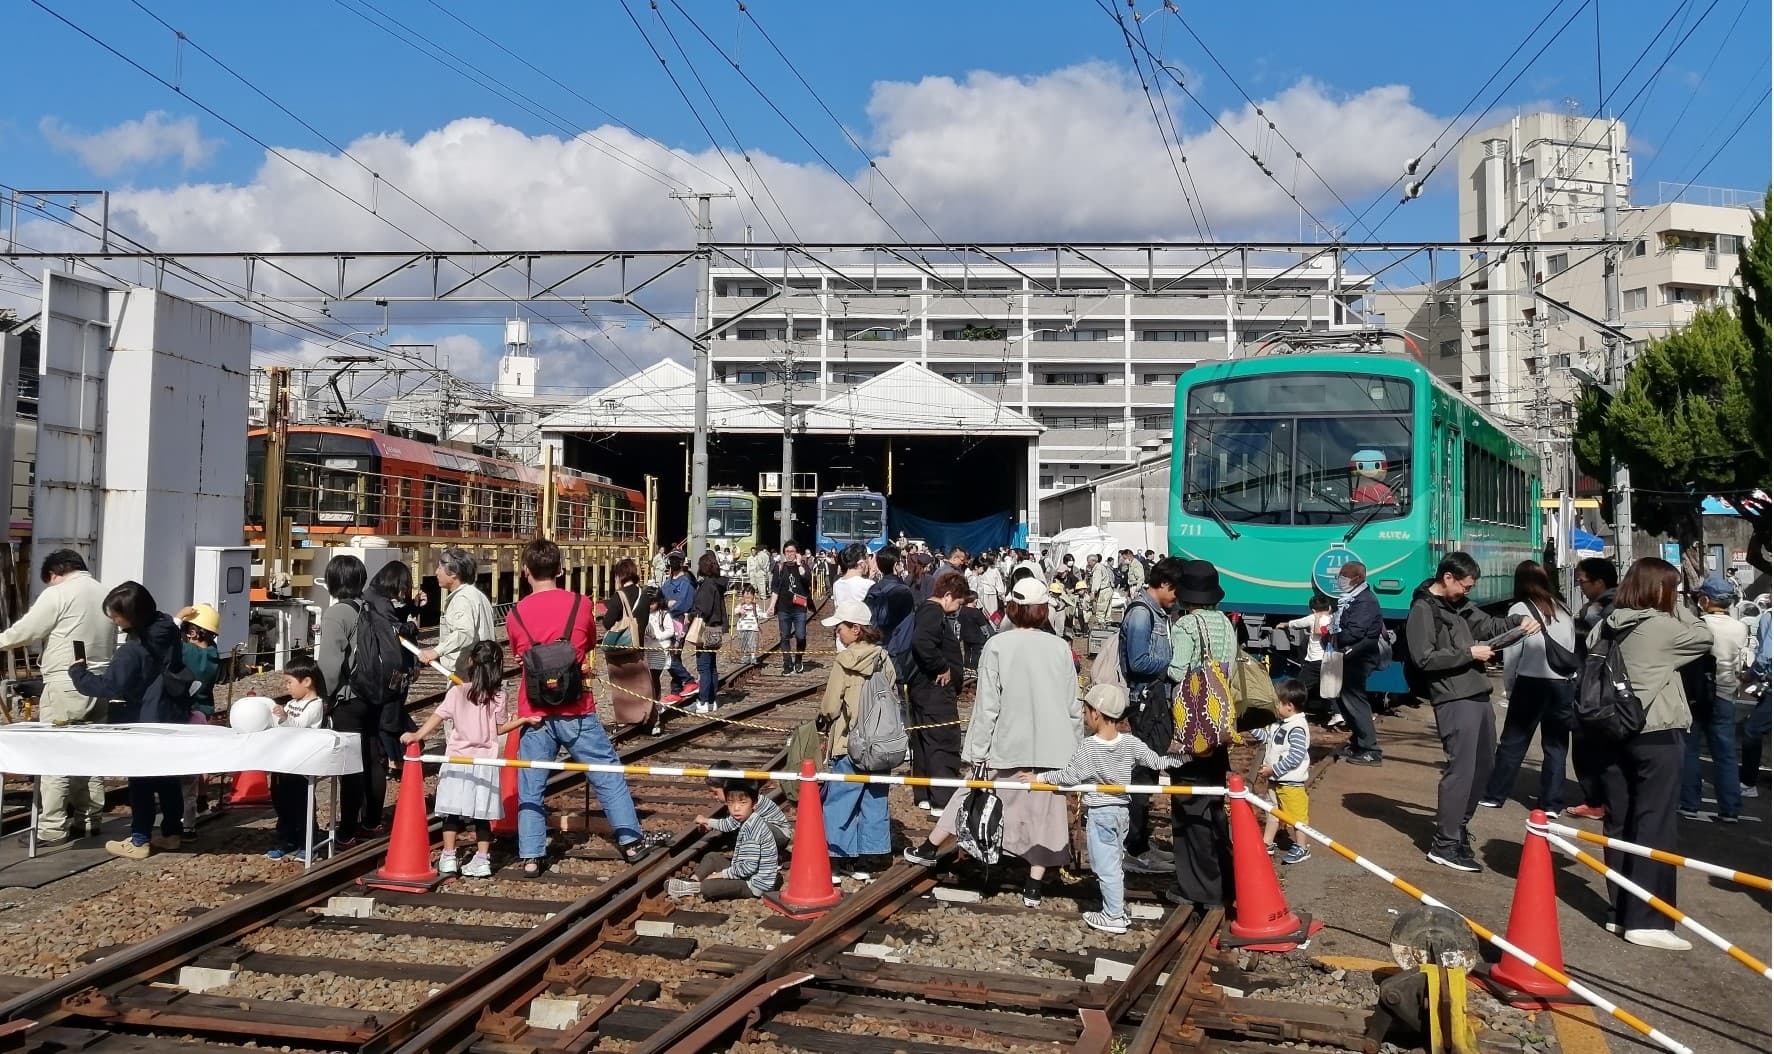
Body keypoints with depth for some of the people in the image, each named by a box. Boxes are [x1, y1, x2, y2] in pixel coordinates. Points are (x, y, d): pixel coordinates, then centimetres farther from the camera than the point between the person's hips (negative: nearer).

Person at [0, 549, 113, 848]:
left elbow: (25, 630, -7)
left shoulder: (57, 593, -7)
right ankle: (89, 819, 19)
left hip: (66, 684, -7)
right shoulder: (106, 595, 15)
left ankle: (51, 829, -4)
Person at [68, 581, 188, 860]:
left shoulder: (132, 650, -23)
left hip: (146, 722, -8)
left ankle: (139, 841, 5)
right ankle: (172, 832, 22)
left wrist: (78, 673, -10)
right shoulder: (169, 633, 1)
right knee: (168, 777, 15)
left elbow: (110, 686, -22)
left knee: (141, 781, 1)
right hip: (174, 716, 8)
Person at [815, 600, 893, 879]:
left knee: (839, 800, 6)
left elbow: (830, 707, -10)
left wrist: (822, 726, 9)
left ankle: (838, 858, 8)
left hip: (849, 744, -5)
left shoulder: (844, 662, -14)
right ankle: (871, 858, 17)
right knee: (874, 799, 12)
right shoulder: (883, 658, 1)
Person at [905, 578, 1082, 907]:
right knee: (1043, 811, 9)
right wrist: (1074, 750, 13)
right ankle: (1034, 887, 11)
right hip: (1051, 747, 1)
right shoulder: (1060, 647, -3)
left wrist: (977, 752, -3)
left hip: (1007, 747, -1)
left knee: (971, 795, 16)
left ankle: (930, 848, 32)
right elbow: (1073, 705, 2)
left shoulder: (997, 645, -9)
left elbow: (987, 704, -9)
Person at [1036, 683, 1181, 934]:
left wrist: (1040, 777, -4)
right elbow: (1157, 762, 0)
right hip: (1122, 811, 6)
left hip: (1098, 813, -6)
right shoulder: (1131, 744, -3)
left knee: (1106, 867, 2)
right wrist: (1176, 761, 18)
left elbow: (1069, 776, -16)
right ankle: (1118, 909, 27)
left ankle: (1114, 917, 7)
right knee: (1114, 864, 20)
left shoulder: (1087, 747, -16)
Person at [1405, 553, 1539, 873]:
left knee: (1483, 766, 15)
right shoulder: (1423, 609, -11)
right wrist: (1469, 653, -14)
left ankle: (1458, 828, 28)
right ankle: (1444, 844, -4)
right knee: (1461, 769, -10)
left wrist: (1521, 620, 8)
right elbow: (1424, 658, -18)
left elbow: (1488, 625, 26)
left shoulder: (1461, 604, 15)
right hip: (1454, 700, -9)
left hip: (1479, 695, 10)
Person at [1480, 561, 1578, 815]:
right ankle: (1552, 803, 9)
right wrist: (1567, 678, 11)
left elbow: (1511, 653, -3)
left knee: (1513, 742, 6)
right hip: (1564, 684, 3)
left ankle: (1494, 795, 13)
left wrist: (1509, 687, 6)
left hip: (1532, 683, -3)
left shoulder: (1520, 609, -2)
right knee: (1556, 745, 9)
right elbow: (1573, 649, 10)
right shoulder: (1563, 611, 11)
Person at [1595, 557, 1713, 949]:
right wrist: (1679, 608, 8)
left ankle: (1622, 912, 18)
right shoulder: (1663, 626, -12)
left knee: (1619, 821, 10)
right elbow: (1704, 639, 2)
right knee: (1654, 825, -3)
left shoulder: (1608, 626, 4)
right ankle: (1646, 921, -3)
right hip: (1657, 735, -6)